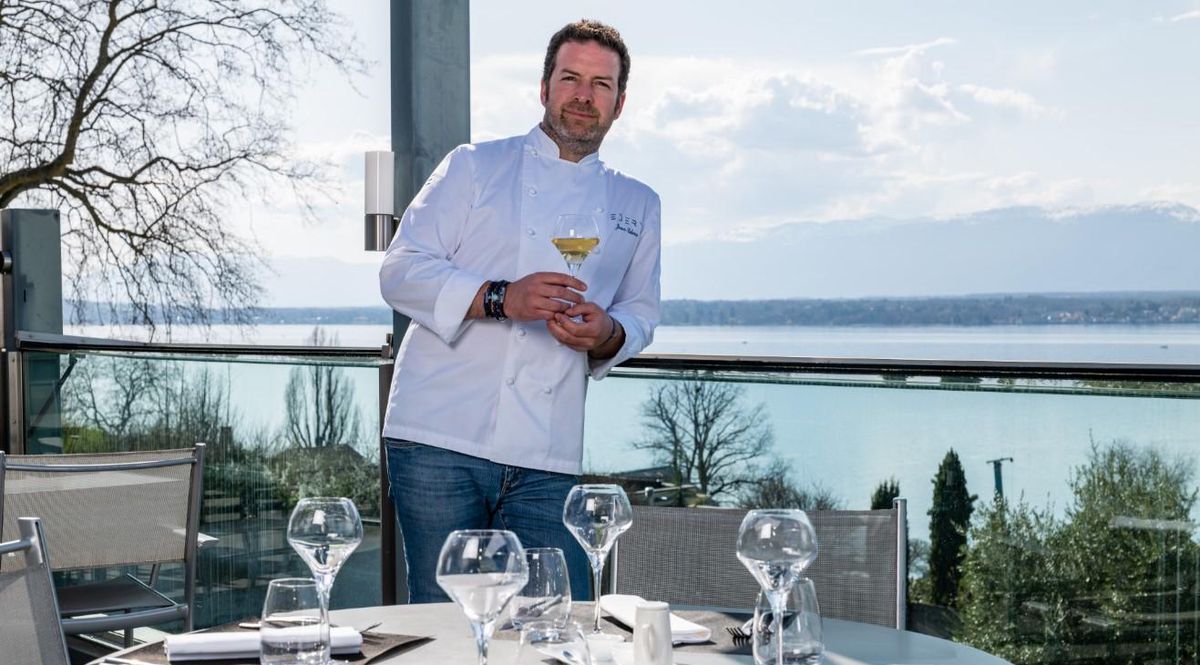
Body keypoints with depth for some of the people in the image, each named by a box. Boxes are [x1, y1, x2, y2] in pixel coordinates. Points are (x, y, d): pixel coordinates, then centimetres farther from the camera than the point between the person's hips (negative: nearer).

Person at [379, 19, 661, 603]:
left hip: (547, 461, 3)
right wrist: (500, 298, -17)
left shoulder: (637, 206, 19)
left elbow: (641, 314, 19)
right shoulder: (474, 167, 8)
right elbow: (402, 270, 0)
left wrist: (608, 334, -6)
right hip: (440, 441, -2)